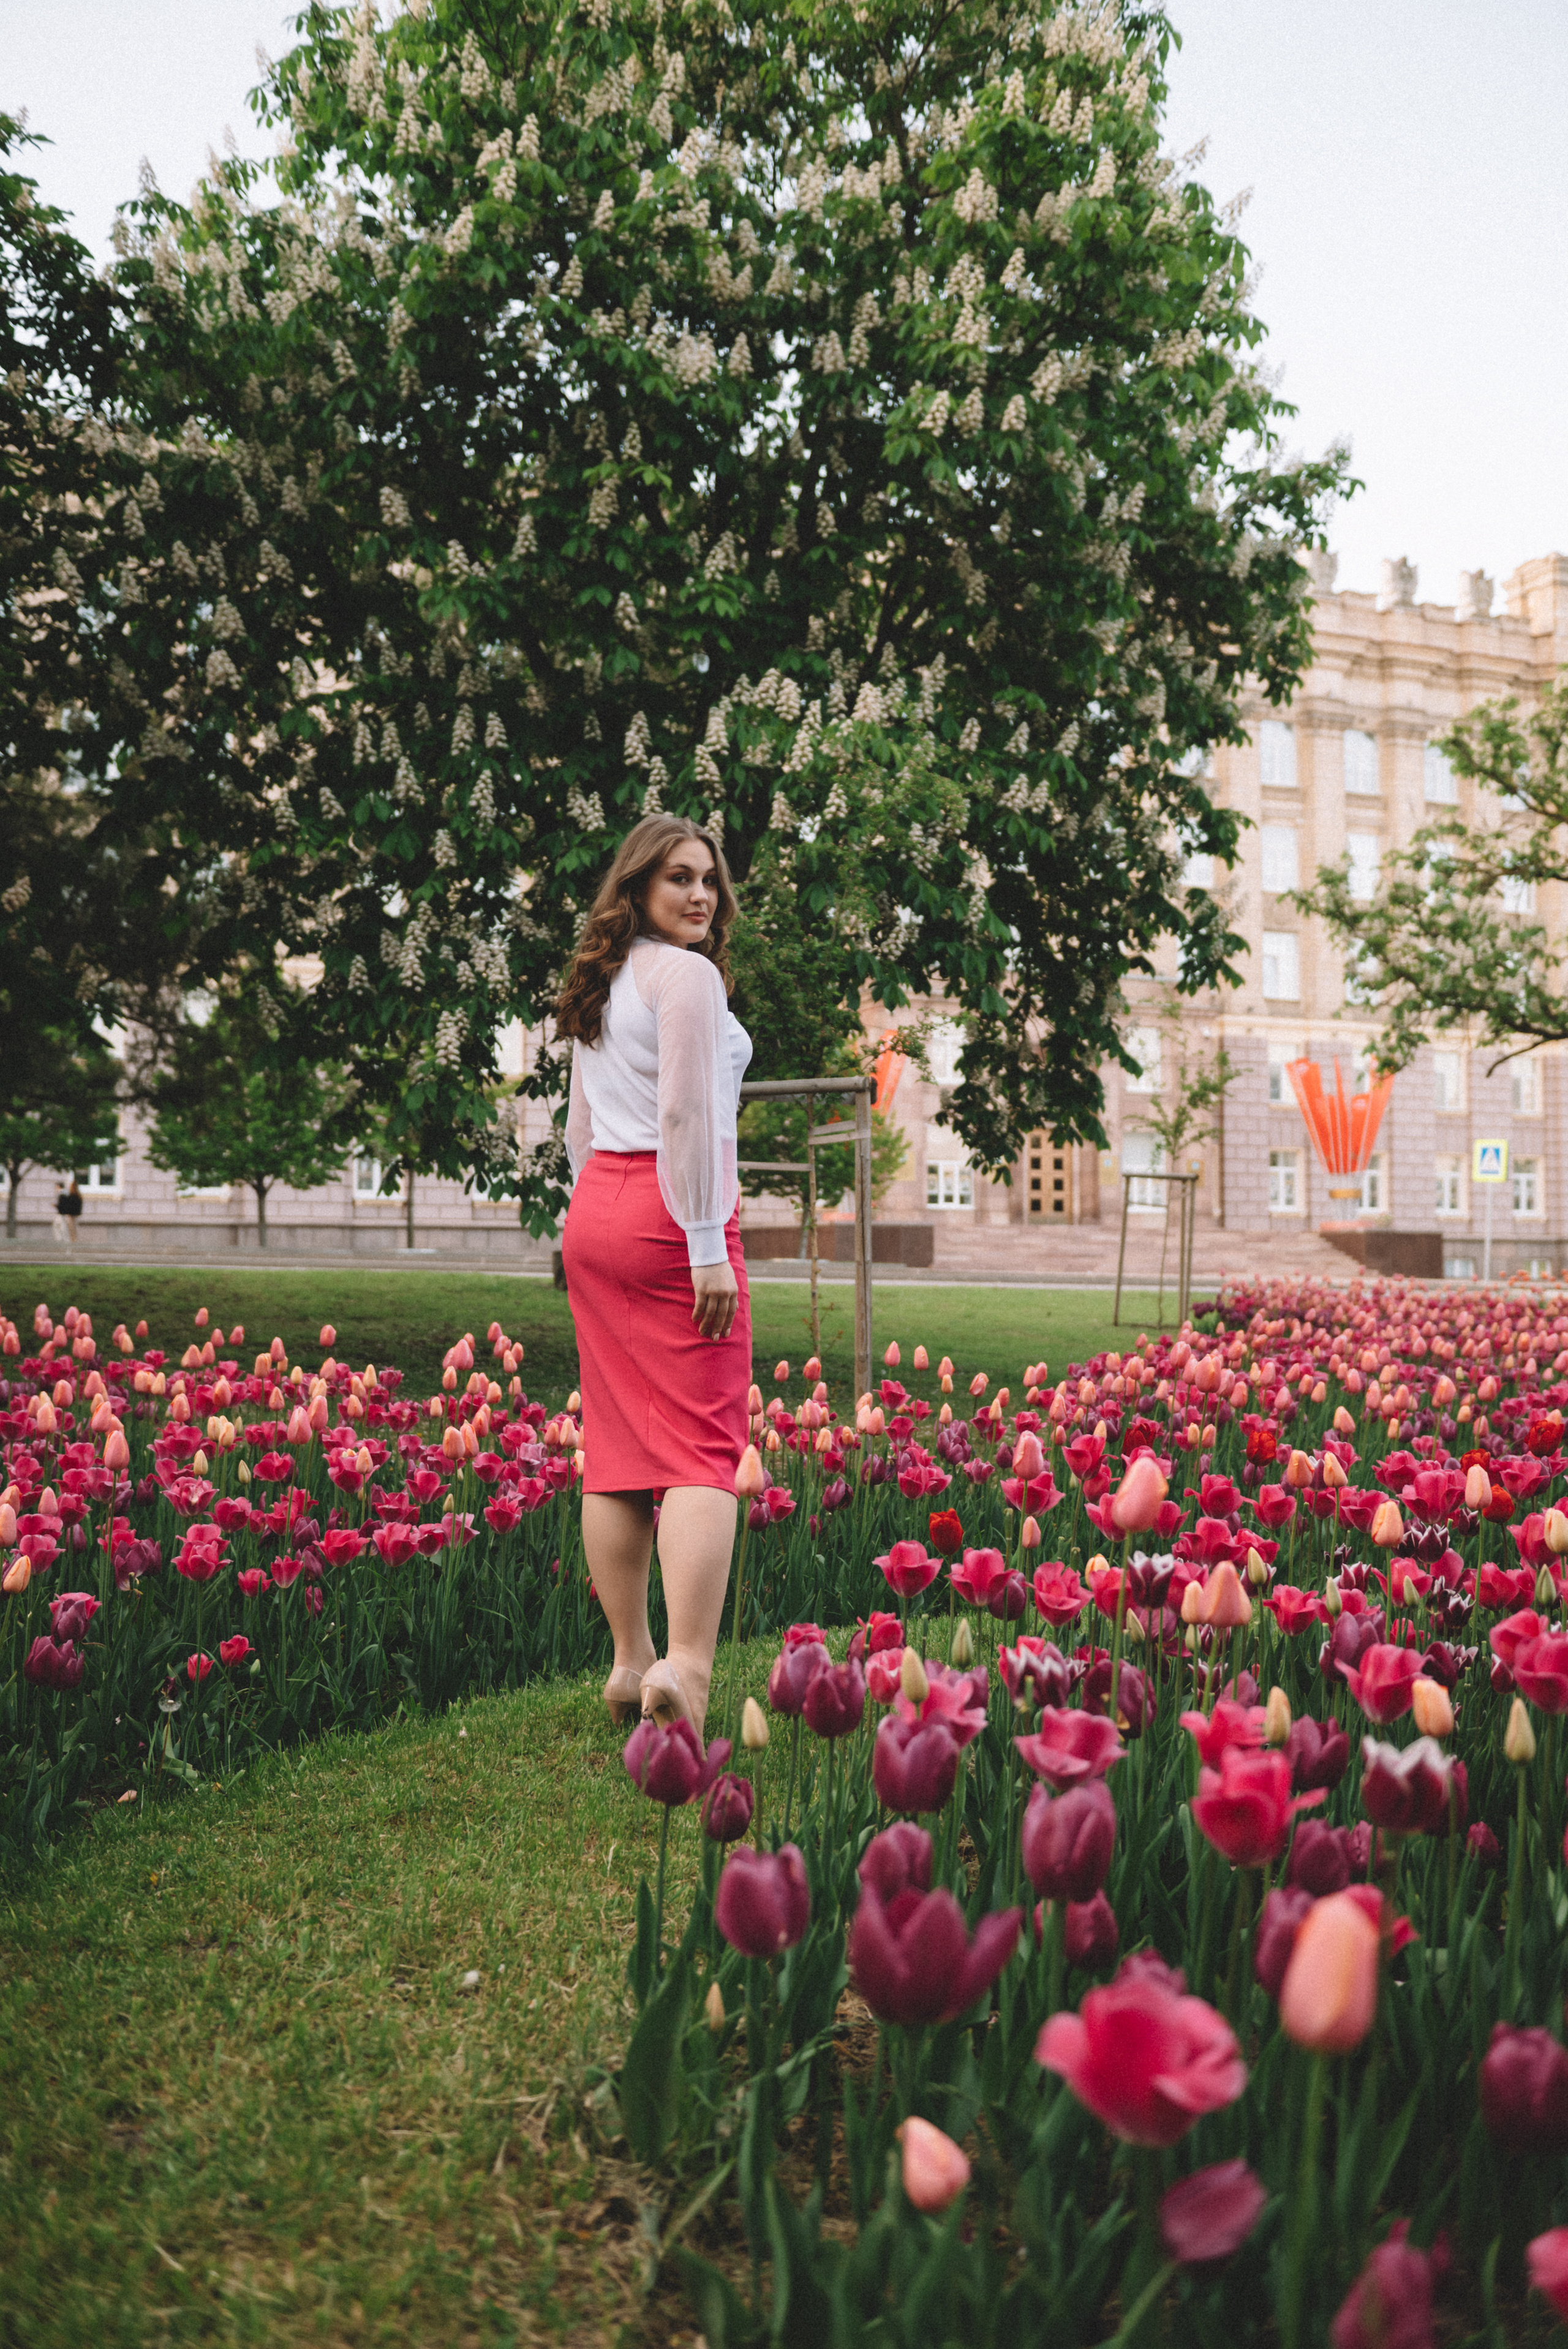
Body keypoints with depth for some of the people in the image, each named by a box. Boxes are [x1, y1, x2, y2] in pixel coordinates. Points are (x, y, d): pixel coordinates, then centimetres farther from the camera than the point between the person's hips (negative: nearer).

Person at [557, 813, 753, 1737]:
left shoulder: (600, 985, 20)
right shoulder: (686, 973, -7)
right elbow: (686, 1114, -16)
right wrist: (708, 1246, -17)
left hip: (594, 1212, 9)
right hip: (670, 1212, -8)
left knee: (619, 1445, 9)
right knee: (704, 1448, -10)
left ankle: (631, 1660, 16)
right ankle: (686, 1664, -20)